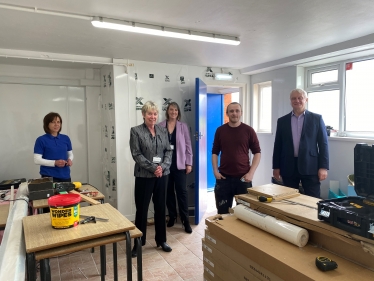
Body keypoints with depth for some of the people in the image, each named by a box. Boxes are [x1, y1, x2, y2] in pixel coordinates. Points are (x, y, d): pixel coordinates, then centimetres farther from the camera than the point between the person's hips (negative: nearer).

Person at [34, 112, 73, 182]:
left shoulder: (66, 138, 7)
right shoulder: (41, 140, -5)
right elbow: (37, 160, -9)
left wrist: (70, 160, -6)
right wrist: (54, 163, -21)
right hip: (49, 176, -4)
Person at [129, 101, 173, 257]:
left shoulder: (163, 130, 8)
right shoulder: (136, 131, -4)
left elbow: (168, 151, 5)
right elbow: (136, 154, -10)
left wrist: (162, 167, -12)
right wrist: (153, 168, -16)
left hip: (162, 175, 4)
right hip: (144, 176, -4)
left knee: (161, 208, 13)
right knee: (142, 209, 6)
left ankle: (161, 240, 29)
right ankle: (138, 243, 21)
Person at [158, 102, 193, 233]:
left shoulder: (183, 126, 3)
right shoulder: (160, 126, 1)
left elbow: (188, 145, 3)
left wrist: (189, 163, -2)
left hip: (179, 164, -1)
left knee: (182, 191, 1)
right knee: (169, 191, 10)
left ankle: (185, 220, 9)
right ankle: (172, 216, 26)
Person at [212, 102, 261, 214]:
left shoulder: (248, 130, -1)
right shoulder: (220, 130, 4)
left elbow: (257, 152, 2)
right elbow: (215, 152, 9)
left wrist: (251, 172, -8)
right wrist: (215, 171, -2)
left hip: (243, 177, -1)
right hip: (223, 177, 1)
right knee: (223, 212, 9)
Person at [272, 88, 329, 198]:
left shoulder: (316, 118, 4)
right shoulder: (282, 121, 8)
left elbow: (323, 144, 1)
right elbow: (277, 145, 8)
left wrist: (323, 167, -6)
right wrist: (276, 167, 4)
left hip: (310, 166, -2)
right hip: (288, 167, 2)